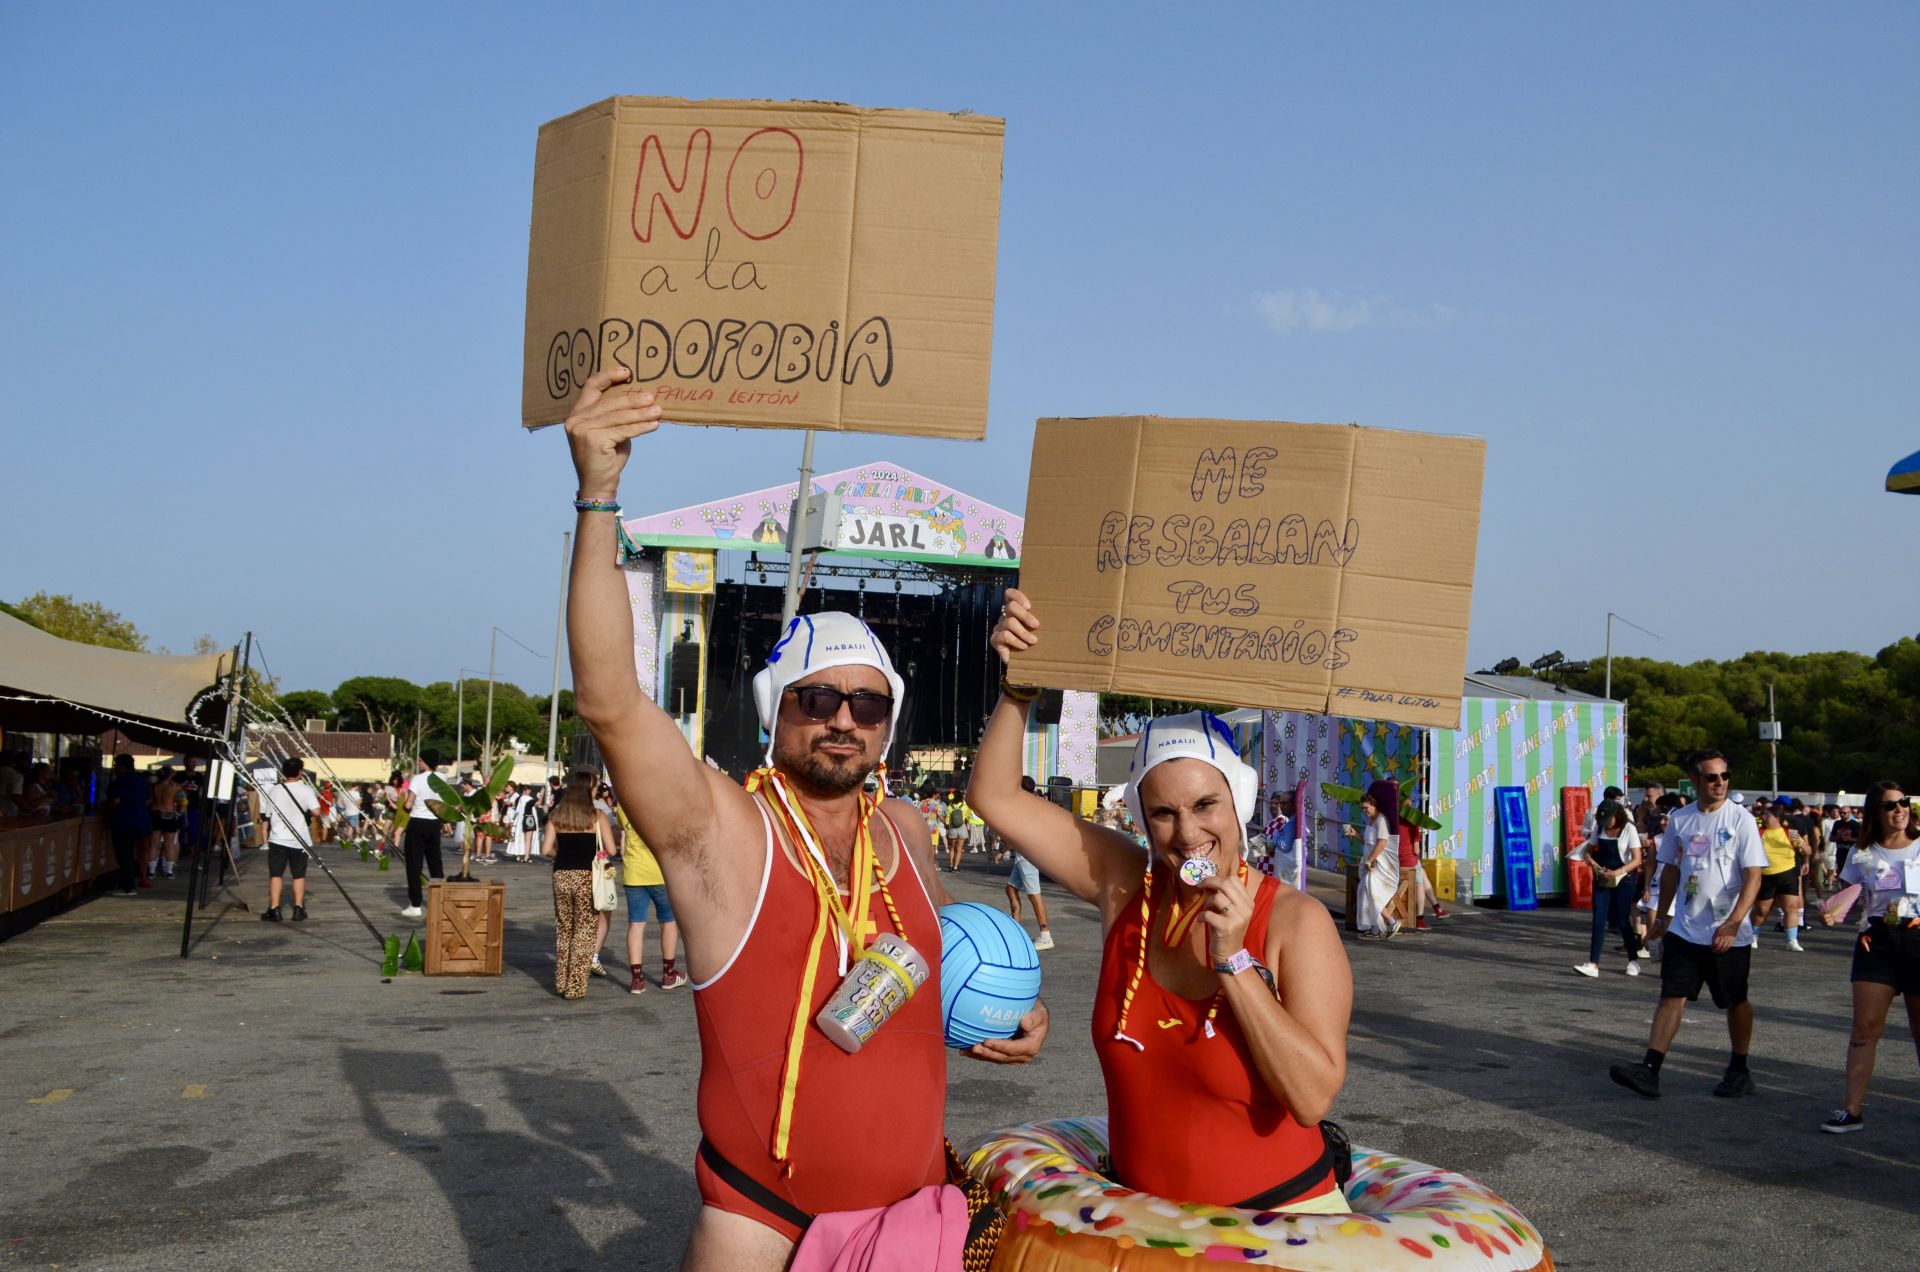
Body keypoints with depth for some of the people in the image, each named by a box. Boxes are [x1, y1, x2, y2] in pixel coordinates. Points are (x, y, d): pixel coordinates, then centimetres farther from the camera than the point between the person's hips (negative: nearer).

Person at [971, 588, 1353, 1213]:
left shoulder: (1295, 921, -11)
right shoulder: (1125, 886, -2)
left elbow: (1312, 1097, -18)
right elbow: (996, 795, 1)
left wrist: (1233, 960, -21)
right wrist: (1019, 684, -10)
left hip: (1278, 1210, -2)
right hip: (1139, 1211, 2)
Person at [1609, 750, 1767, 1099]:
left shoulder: (1741, 819, -8)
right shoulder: (1679, 819, 5)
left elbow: (1753, 876, -13)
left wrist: (1732, 923, -22)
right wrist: (1662, 917, 17)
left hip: (1729, 935, -3)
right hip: (1684, 930, 3)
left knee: (1736, 1002, 11)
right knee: (1671, 996, -4)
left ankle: (1739, 1070, 28)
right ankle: (1650, 1070, -9)